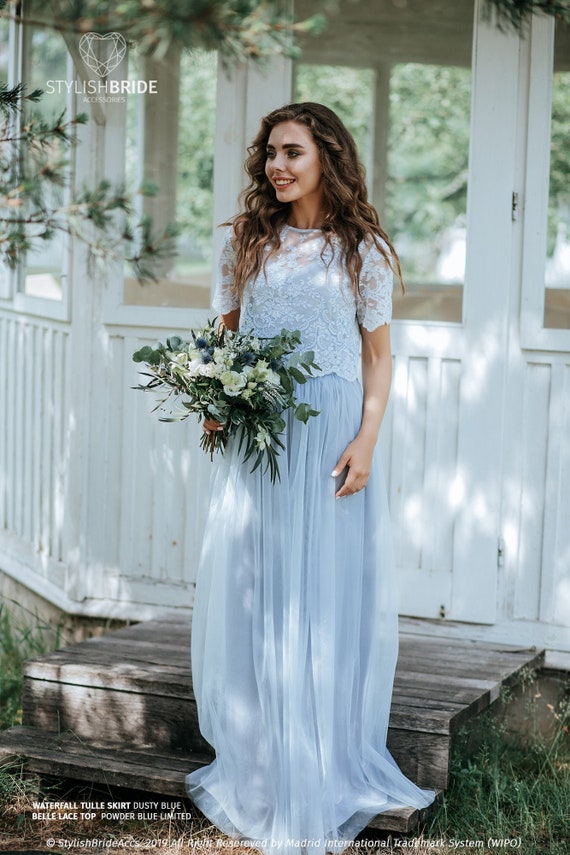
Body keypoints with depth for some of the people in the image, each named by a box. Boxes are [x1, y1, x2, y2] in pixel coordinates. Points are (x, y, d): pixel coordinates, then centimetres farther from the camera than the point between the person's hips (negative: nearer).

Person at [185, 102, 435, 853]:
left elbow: (378, 354, 2)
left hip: (330, 434, -3)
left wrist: (366, 440, -9)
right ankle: (257, 772, 16)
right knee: (250, 592, 4)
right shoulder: (245, 241, 10)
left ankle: (322, 785, 9)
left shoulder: (362, 249, 2)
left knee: (326, 593, 0)